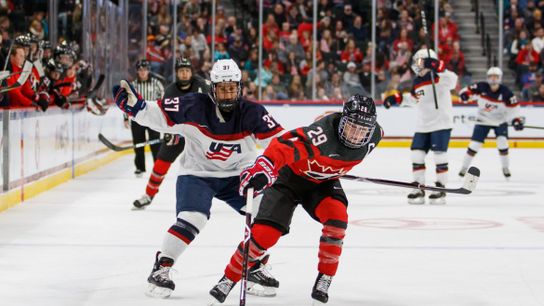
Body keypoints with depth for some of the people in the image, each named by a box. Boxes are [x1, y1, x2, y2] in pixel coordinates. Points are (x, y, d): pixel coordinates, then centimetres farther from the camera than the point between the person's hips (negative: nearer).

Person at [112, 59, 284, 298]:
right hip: (197, 173, -3)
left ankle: (256, 269, 7)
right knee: (192, 220, -24)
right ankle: (160, 268, -6)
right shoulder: (194, 106, -21)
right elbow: (156, 115, -19)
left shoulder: (251, 113, -16)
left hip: (236, 175, 3)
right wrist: (132, 103, -34)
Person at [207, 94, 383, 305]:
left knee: (337, 218, -23)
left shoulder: (374, 136, -17)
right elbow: (284, 145, -48)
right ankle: (228, 280, 7)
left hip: (323, 181, 5)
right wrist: (262, 168, -65)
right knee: (264, 232, -12)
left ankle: (324, 279, -6)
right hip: (291, 175, -4)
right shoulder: (324, 132, -38)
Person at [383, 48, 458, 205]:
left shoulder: (439, 77, -11)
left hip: (441, 123, -7)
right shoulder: (417, 82, 11)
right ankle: (418, 188, 11)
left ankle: (440, 188, 4)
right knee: (417, 155, 3)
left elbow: (452, 81, -33)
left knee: (439, 155, -7)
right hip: (422, 125, 7)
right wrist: (396, 98, 18)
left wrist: (439, 68, -44)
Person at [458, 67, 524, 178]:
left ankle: (506, 168, 1)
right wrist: (464, 94, -32)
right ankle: (464, 167, 10)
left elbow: (513, 108, -10)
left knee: (502, 142, -17)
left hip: (500, 121, -1)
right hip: (483, 120, 1)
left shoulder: (506, 92, -18)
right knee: (475, 144, -4)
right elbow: (468, 90, -8)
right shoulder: (481, 87, -17)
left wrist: (516, 120, -22)